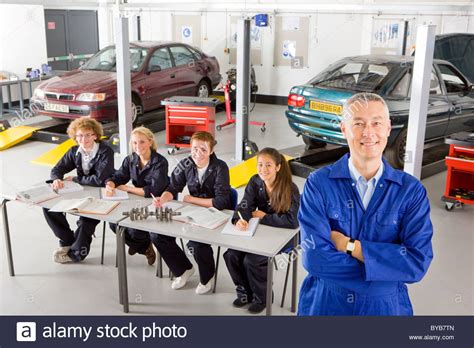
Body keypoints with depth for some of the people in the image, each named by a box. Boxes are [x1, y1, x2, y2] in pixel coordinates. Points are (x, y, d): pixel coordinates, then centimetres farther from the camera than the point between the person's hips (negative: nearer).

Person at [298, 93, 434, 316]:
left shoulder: (411, 190, -7)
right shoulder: (319, 184, -12)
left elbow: (418, 263, -16)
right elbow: (315, 258, -21)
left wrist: (349, 245, -19)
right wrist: (390, 266, -17)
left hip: (386, 308, 1)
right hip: (324, 305, -1)